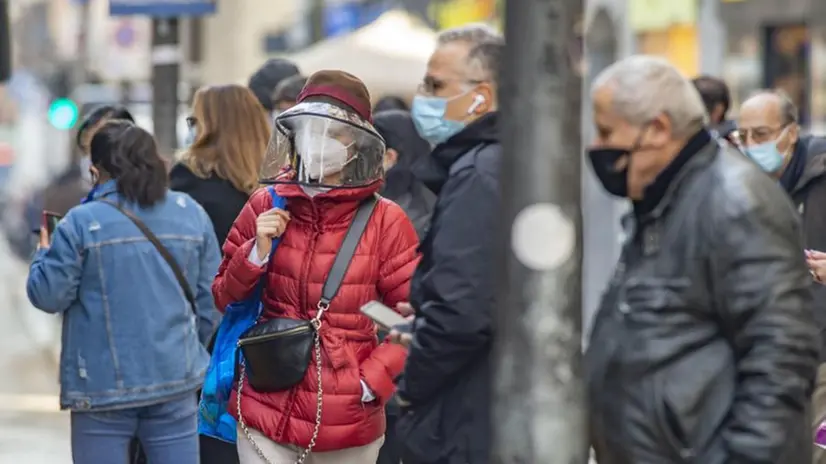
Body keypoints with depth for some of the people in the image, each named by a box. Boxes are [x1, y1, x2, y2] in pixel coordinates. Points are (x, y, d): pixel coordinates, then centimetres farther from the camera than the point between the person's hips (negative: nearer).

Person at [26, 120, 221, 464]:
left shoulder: (82, 223, -10)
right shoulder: (191, 214, 5)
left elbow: (48, 295, -7)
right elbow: (210, 298, 9)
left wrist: (44, 254, 14)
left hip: (103, 385, -3)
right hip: (175, 381, 4)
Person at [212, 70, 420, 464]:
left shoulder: (384, 221, -5)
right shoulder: (267, 206, 4)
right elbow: (224, 298, 11)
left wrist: (372, 382, -12)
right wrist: (258, 252, -6)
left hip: (348, 425, -2)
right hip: (267, 413, 2)